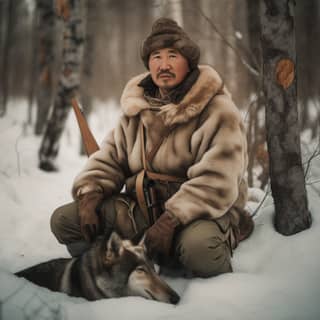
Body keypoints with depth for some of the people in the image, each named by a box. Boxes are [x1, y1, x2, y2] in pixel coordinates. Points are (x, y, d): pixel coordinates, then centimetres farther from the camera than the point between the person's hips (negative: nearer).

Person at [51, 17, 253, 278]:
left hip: (199, 212, -5)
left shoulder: (218, 110, -11)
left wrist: (172, 219, -29)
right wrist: (89, 193, -9)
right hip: (143, 207, 5)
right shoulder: (137, 109, 9)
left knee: (199, 247, -42)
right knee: (64, 219, -10)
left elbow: (217, 182, -20)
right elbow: (109, 159, 12)